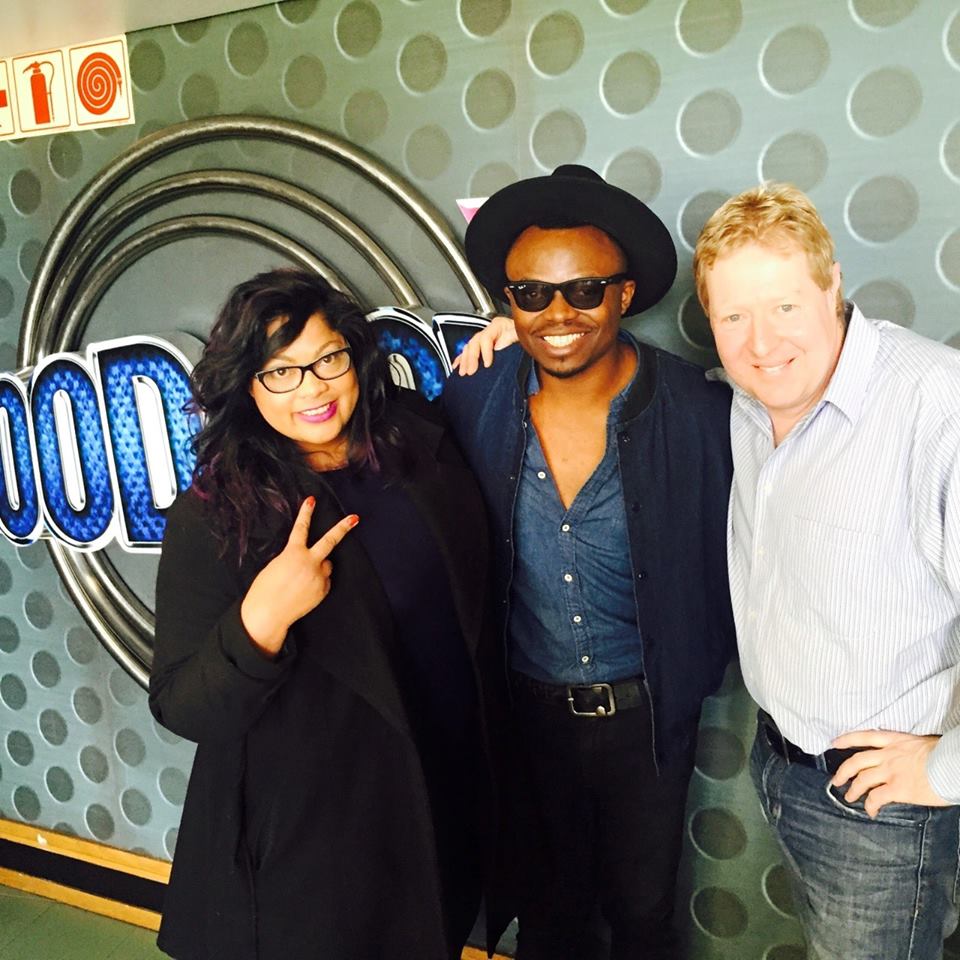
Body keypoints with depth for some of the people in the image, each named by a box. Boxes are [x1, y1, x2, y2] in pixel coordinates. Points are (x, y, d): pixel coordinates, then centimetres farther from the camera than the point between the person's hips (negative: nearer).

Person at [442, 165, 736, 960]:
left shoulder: (700, 415, -19)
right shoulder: (472, 402, -14)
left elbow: (729, 560, -6)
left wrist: (700, 669, -3)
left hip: (645, 716, -1)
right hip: (525, 711, 2)